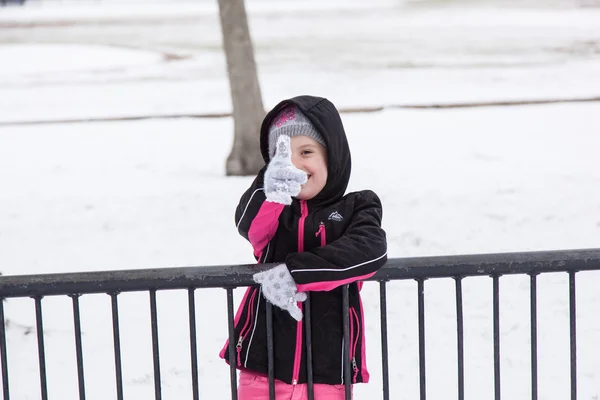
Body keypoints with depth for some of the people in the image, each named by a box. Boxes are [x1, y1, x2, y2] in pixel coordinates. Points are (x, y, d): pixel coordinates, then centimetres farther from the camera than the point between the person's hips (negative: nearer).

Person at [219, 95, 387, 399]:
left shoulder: (356, 208, 0)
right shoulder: (272, 207, 4)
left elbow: (371, 250, -20)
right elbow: (249, 226, -19)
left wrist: (296, 273, -27)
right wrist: (272, 191, -41)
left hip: (327, 365, -1)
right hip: (264, 362, 1)